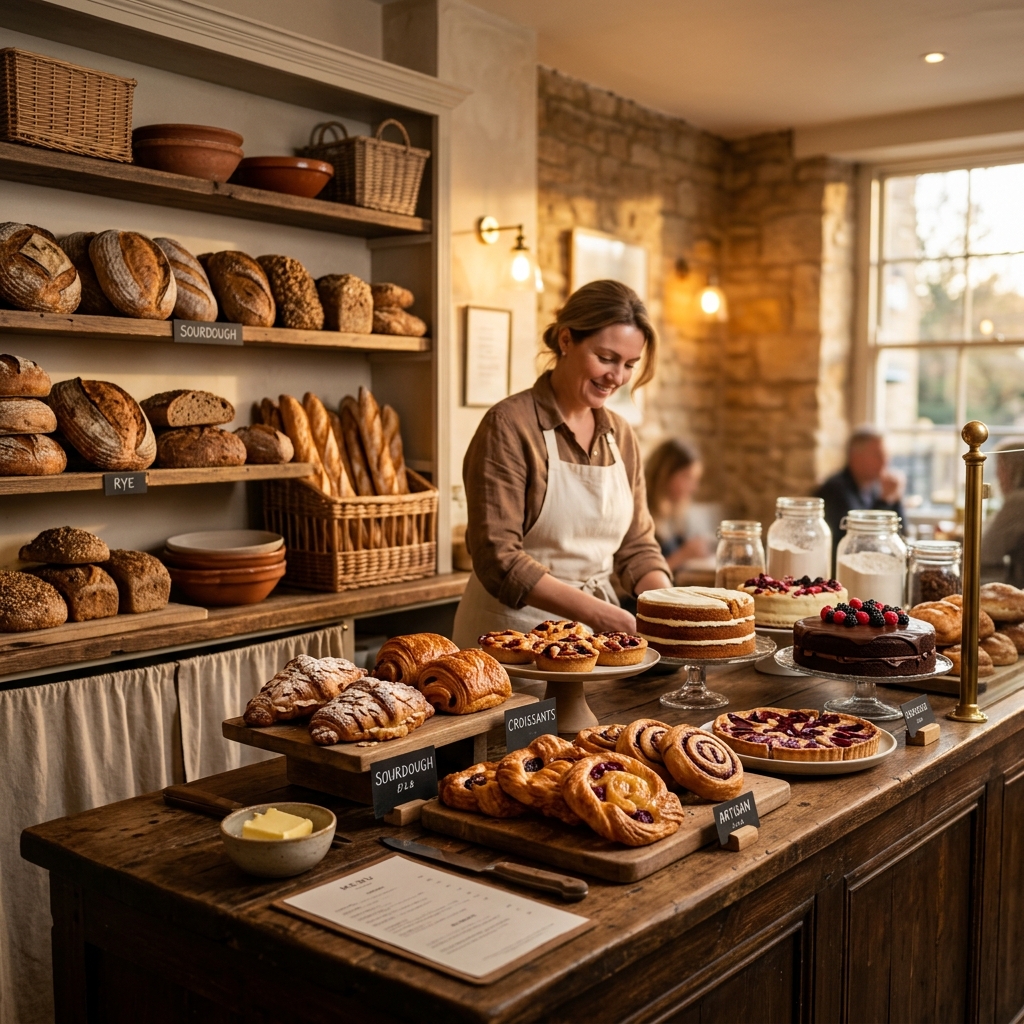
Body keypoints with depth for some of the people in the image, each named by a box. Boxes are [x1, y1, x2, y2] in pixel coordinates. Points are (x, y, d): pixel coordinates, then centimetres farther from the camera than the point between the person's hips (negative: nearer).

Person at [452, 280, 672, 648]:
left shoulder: (621, 436, 10)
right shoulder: (508, 426, -10)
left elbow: (636, 547, 14)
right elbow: (497, 560, -16)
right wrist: (598, 613, -22)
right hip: (514, 628, -4)